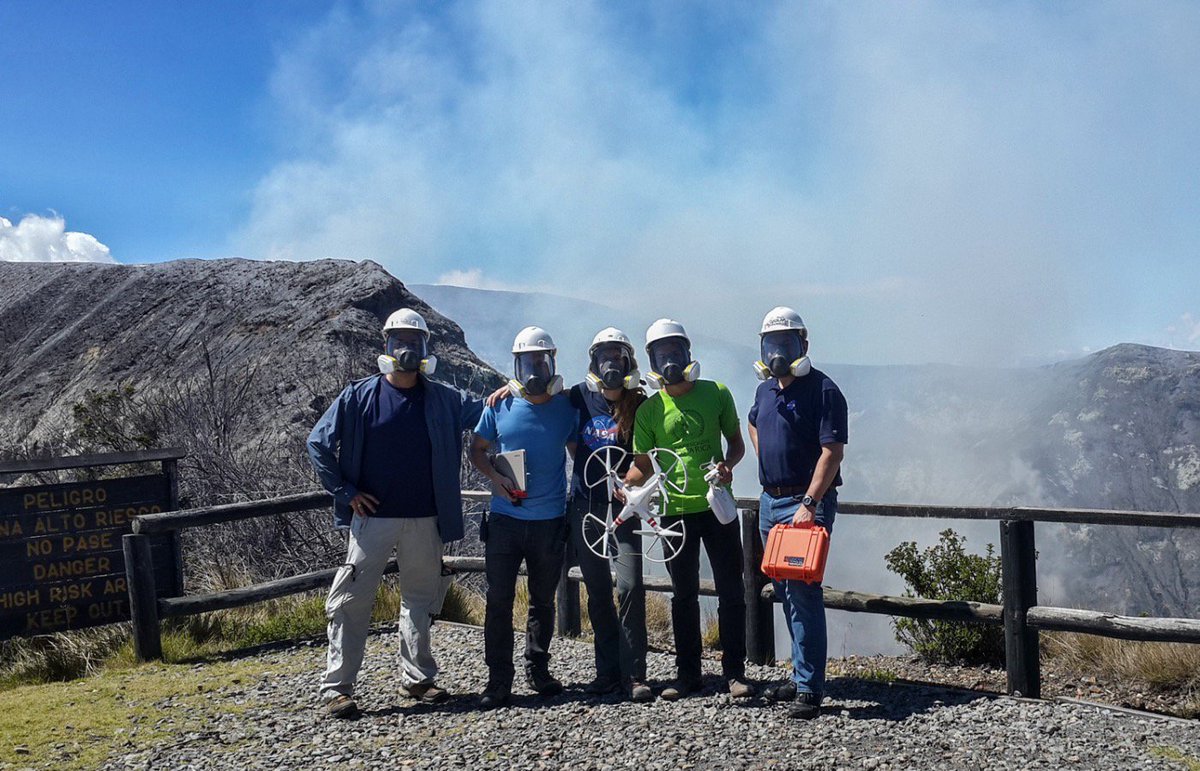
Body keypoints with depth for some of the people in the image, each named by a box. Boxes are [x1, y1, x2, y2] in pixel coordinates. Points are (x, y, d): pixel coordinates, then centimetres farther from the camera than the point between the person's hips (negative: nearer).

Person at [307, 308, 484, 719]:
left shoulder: (441, 399, 5)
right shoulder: (361, 395, -2)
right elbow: (318, 443, 0)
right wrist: (346, 492, -5)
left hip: (424, 520, 3)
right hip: (372, 517, -3)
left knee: (421, 599, 12)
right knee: (351, 601, -3)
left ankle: (417, 677, 27)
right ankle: (336, 687, 6)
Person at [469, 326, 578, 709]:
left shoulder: (566, 406, 2)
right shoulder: (499, 405, 0)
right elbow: (477, 449, 10)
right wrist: (495, 476, -9)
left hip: (550, 520, 1)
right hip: (505, 517, -1)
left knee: (543, 599, 14)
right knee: (499, 599, -1)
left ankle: (538, 669, 30)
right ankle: (498, 680, 9)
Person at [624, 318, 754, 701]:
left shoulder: (716, 393, 1)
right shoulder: (649, 409, 1)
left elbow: (736, 442, 9)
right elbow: (643, 465, 4)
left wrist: (728, 464, -12)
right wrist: (624, 483, -17)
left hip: (717, 507, 0)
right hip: (675, 511, 0)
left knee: (731, 591, 4)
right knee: (683, 595, 11)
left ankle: (734, 670, 16)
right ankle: (687, 672, 22)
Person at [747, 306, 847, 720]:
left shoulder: (822, 389, -11)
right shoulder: (765, 389, 13)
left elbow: (832, 451, -17)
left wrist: (809, 504, -24)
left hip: (806, 503, -8)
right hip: (769, 500, 8)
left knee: (803, 591, -9)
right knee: (785, 591, 13)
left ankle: (809, 688, -3)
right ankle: (802, 674, 25)